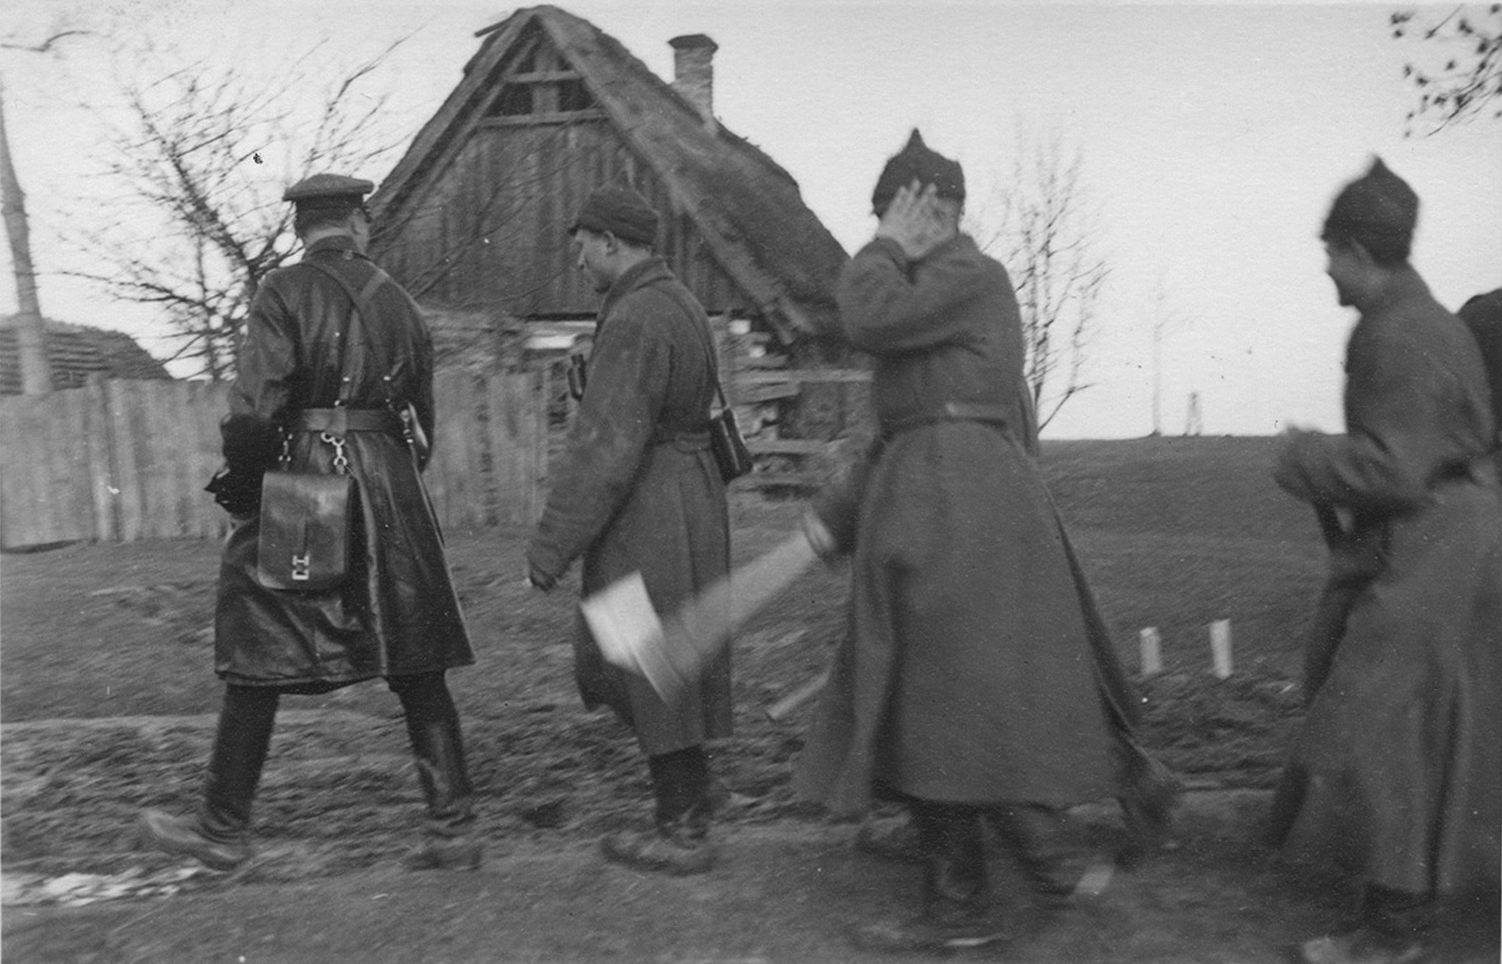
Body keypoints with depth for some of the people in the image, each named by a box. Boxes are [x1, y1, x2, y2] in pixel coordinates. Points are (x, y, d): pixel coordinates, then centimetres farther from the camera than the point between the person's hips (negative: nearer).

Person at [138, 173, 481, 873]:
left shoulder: (285, 292, -6)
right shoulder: (394, 298, 10)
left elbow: (256, 404, -16)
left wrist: (240, 487, -2)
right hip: (391, 492, 5)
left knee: (257, 662, 7)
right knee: (416, 667, 7)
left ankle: (223, 829, 18)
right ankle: (452, 825, 8)